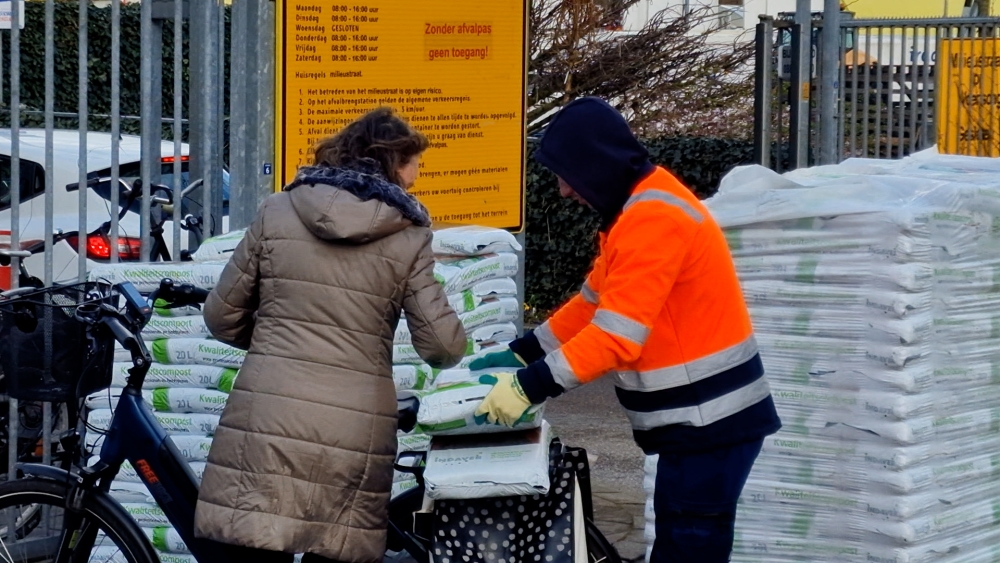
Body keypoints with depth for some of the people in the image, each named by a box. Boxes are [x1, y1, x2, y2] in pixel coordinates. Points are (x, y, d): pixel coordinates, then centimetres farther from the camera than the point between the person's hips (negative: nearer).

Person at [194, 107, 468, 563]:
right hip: (354, 429, -1)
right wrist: (451, 348, 24)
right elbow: (442, 345, 1)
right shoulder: (408, 237, 3)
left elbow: (222, 317, 11)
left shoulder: (277, 212, 7)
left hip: (268, 419, 1)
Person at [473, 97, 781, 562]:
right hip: (701, 418, 11)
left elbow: (617, 336, -25)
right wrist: (521, 353, 13)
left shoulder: (653, 218, -21)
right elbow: (594, 303, 20)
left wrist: (528, 387, -21)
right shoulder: (638, 209, 14)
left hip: (710, 423, -11)